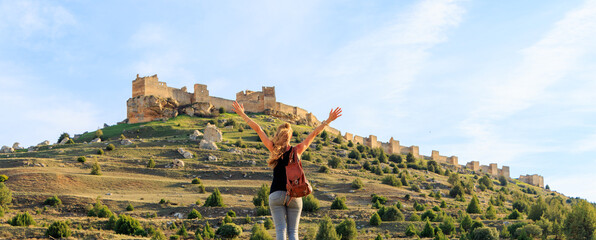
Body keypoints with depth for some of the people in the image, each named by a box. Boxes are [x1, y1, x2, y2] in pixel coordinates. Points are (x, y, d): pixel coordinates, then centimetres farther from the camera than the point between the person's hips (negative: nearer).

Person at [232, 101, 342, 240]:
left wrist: (242, 114, 9)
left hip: (276, 194, 0)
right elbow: (315, 133, 5)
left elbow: (257, 129, 4)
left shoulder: (273, 149, 1)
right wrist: (329, 120, 10)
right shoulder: (297, 150, 2)